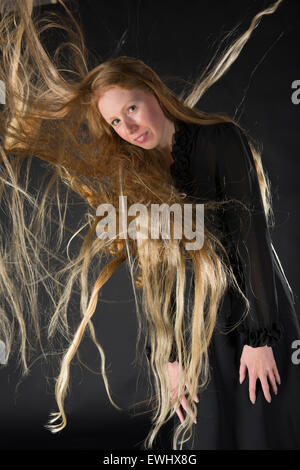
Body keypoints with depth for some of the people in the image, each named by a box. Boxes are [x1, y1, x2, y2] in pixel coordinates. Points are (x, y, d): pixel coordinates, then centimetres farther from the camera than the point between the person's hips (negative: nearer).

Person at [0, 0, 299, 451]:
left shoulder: (220, 139, -13)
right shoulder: (130, 176, -1)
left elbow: (252, 234, -16)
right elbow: (149, 273, -2)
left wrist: (259, 337, -17)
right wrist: (169, 356, -4)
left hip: (252, 307, -2)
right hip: (192, 325, 3)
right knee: (210, 430, 8)